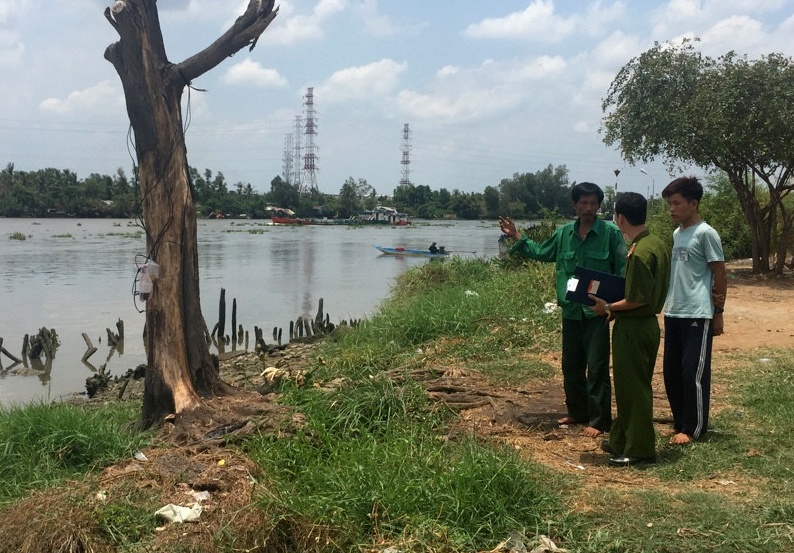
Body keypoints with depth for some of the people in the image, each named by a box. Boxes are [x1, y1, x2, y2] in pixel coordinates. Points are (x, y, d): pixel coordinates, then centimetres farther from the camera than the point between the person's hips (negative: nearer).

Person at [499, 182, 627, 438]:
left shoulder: (610, 232, -8)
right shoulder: (564, 233, 6)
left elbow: (622, 270, -8)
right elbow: (541, 252, 22)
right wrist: (517, 237, 16)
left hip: (596, 312, -6)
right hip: (571, 311, 6)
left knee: (597, 368, -2)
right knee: (571, 366, 15)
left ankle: (599, 421, 8)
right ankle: (577, 412, 31)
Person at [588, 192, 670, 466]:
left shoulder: (639, 253, -22)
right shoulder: (658, 244, 7)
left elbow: (638, 299, -23)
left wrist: (608, 307, -11)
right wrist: (616, 307, 12)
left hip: (633, 328, -10)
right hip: (648, 323, 10)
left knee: (633, 388, 0)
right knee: (631, 385, 17)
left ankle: (639, 450, 9)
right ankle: (622, 440, 28)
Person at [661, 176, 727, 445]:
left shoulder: (705, 233, -9)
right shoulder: (676, 234, 13)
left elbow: (720, 275, -7)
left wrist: (718, 313, -6)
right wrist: (667, 306, 15)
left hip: (697, 315, -8)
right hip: (673, 314, 8)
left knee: (693, 373, -3)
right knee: (671, 372, 10)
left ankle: (693, 429, 7)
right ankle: (680, 422, 22)